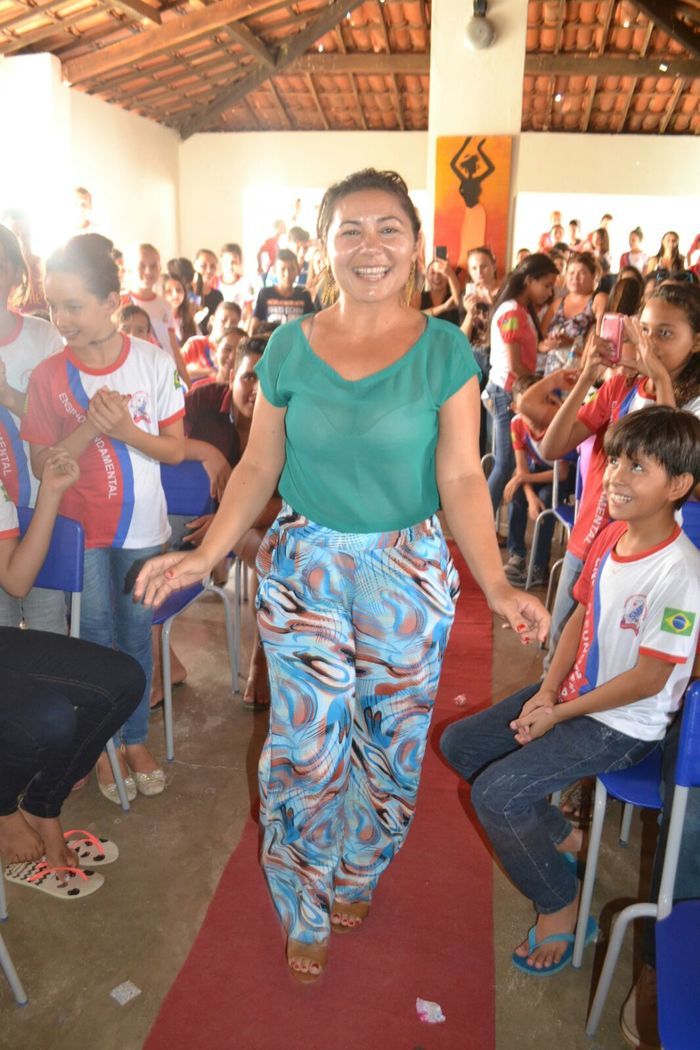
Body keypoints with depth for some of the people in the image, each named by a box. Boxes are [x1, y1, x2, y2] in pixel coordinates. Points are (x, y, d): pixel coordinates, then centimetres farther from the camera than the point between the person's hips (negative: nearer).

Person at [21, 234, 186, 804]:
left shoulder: (154, 362, -10)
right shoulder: (48, 376, -9)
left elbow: (176, 449, -5)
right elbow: (42, 464, -7)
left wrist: (127, 430, -22)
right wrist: (89, 428, -22)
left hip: (142, 527, 0)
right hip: (81, 529, 0)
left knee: (136, 635, 13)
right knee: (97, 638, 11)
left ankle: (137, 740, 32)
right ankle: (102, 745, 31)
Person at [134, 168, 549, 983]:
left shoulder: (445, 351, -5)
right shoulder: (288, 346, -1)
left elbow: (462, 478, -8)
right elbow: (258, 467, 2)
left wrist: (496, 585, -20)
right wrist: (206, 554, -10)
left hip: (407, 572, 0)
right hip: (304, 567, 1)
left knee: (388, 742, 14)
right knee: (305, 749, 7)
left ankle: (355, 877, 45)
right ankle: (306, 913, 35)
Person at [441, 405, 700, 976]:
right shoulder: (612, 536, -3)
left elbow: (649, 678, -22)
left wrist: (558, 714, -16)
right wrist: (546, 692, -5)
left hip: (623, 726, -8)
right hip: (573, 692, 8)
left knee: (495, 792, -20)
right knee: (459, 743, 9)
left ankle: (562, 906, 7)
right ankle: (559, 835, 25)